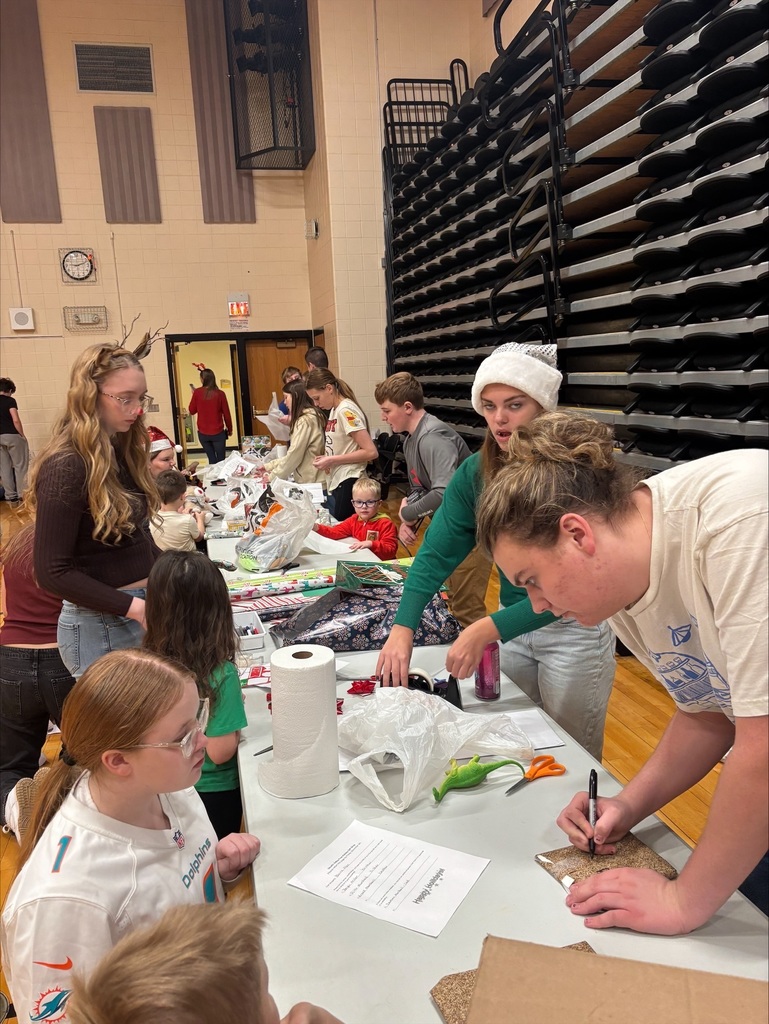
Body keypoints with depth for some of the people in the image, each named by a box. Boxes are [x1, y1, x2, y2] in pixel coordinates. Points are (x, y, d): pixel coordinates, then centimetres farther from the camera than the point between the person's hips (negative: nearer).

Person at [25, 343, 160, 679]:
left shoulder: (122, 450, 5)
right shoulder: (67, 465, -19)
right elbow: (53, 572, -19)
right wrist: (134, 607, -22)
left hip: (142, 610, 7)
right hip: (101, 626, -7)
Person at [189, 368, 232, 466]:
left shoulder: (197, 392, -6)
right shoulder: (220, 393, -8)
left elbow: (192, 411, 4)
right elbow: (226, 414, -2)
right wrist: (229, 429, 13)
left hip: (203, 433, 2)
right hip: (218, 433, -2)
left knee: (212, 460, 11)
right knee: (221, 460, 6)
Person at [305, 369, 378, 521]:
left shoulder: (346, 410, -15)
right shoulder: (334, 410, 11)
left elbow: (371, 452, -21)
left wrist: (331, 460, -17)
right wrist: (326, 458, -1)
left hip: (348, 484, -9)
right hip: (335, 483, 9)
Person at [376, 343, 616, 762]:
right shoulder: (476, 472, -7)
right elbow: (437, 553, -12)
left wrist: (489, 630, -39)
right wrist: (403, 628, -25)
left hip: (573, 628, -5)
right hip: (513, 621, 5)